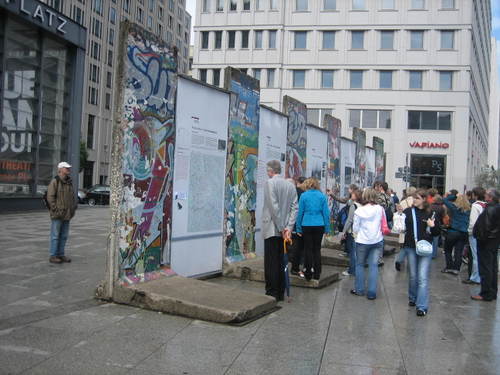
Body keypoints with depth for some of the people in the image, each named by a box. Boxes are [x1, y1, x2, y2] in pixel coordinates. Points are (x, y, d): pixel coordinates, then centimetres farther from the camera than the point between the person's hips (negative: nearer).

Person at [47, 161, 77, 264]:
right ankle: (53, 256, 6)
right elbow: (50, 197, -12)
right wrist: (56, 210, -15)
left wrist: (73, 208, 10)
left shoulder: (69, 182, 13)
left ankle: (61, 254, 19)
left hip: (67, 215, 7)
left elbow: (73, 196, 20)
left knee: (64, 236, 10)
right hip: (57, 214, -7)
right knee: (55, 236, -1)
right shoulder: (55, 181, -8)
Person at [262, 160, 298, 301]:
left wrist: (281, 228, -11)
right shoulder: (291, 186, 10)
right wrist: (288, 227, -2)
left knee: (271, 263, -2)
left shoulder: (270, 183, -8)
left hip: (272, 229, -6)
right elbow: (294, 208, 3)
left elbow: (274, 206, -15)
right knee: (281, 262, 11)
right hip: (284, 230, 6)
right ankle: (280, 293, 16)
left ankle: (272, 293, 1)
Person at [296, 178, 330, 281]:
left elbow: (300, 212, 0)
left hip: (307, 225, -1)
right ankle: (316, 273, 11)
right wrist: (327, 228, 7)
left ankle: (308, 274, 9)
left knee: (308, 249, 6)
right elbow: (326, 213, 2)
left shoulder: (304, 196, -1)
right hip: (319, 225, 1)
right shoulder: (322, 196, 2)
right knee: (317, 249, 9)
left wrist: (298, 228, 5)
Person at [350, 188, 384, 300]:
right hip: (377, 241, 2)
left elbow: (355, 228, -3)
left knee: (360, 264, 14)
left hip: (363, 241, -2)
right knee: (374, 266, 5)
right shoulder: (380, 209, -5)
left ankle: (359, 289, 21)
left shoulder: (359, 211, -11)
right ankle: (371, 292, 3)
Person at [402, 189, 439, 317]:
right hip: (411, 247, 2)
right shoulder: (408, 211, 2)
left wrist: (433, 226, -12)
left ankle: (422, 306, -5)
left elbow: (437, 233, 6)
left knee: (423, 277, -7)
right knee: (413, 276, 15)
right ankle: (413, 298, 36)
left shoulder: (430, 213, 0)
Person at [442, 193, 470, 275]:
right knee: (458, 252, 7)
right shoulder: (468, 210, 1)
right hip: (464, 233, 3)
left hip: (453, 231, -3)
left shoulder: (455, 207, -9)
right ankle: (456, 268, 6)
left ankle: (449, 267, 11)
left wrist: (455, 196, 3)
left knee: (447, 250, 13)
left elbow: (445, 200, -2)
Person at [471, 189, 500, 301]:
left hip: (486, 242, -9)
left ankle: (486, 294, 1)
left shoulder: (489, 209, -20)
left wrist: (481, 238, -15)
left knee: (485, 268, -3)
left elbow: (485, 226, -23)